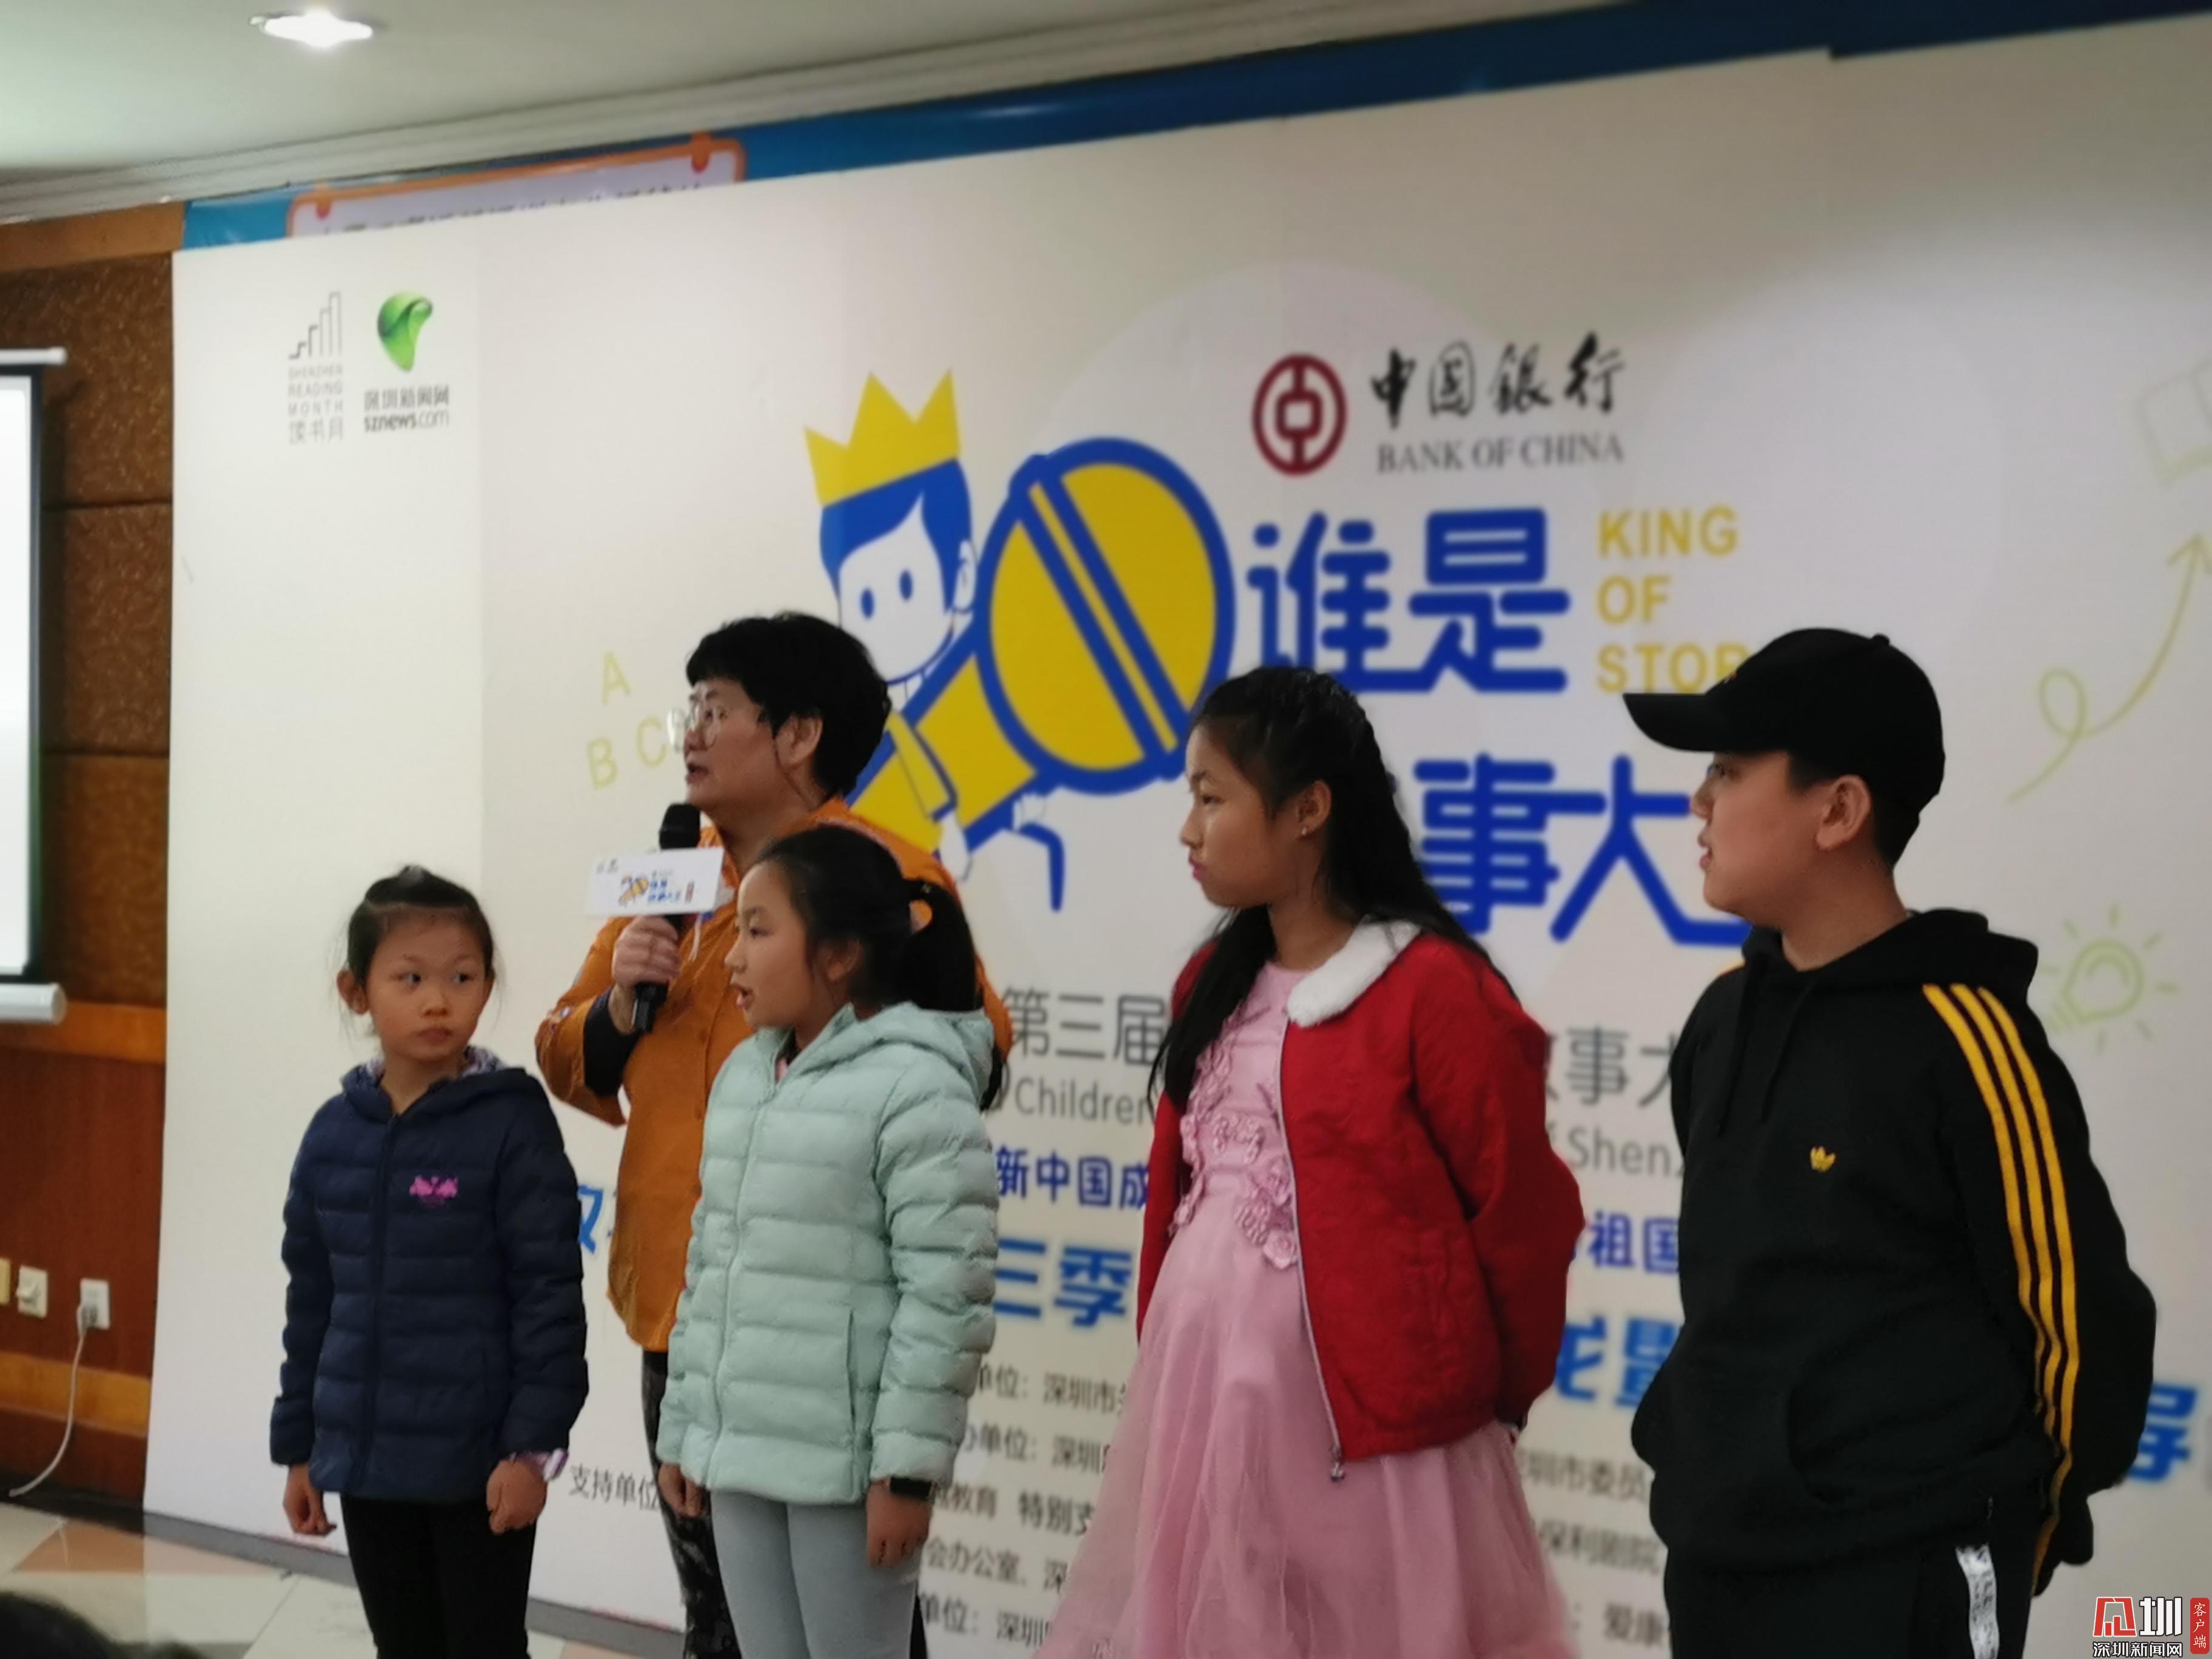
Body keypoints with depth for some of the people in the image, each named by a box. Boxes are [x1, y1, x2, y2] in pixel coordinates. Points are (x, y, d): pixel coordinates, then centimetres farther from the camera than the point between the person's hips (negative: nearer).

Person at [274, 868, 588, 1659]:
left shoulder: (511, 1122, -10)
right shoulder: (334, 1133, 4)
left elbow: (549, 1295, -11)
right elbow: (312, 1300, 12)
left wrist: (534, 1444, -14)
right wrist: (298, 1445, 13)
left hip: (479, 1462, -5)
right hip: (367, 1459, 5)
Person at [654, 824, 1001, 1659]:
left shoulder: (916, 1088, -14)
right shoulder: (742, 1076, 12)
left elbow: (946, 1293, -17)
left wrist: (908, 1465, -18)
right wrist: (682, 1429, 17)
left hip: (847, 1463, -8)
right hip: (740, 1452, 8)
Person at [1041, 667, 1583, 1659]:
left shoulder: (1434, 989, -13)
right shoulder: (1216, 984, 10)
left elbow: (1523, 1213, -9)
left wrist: (1493, 1400, 1)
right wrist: (1158, 1359, 13)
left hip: (1369, 1417, -7)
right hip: (1199, 1397, 7)